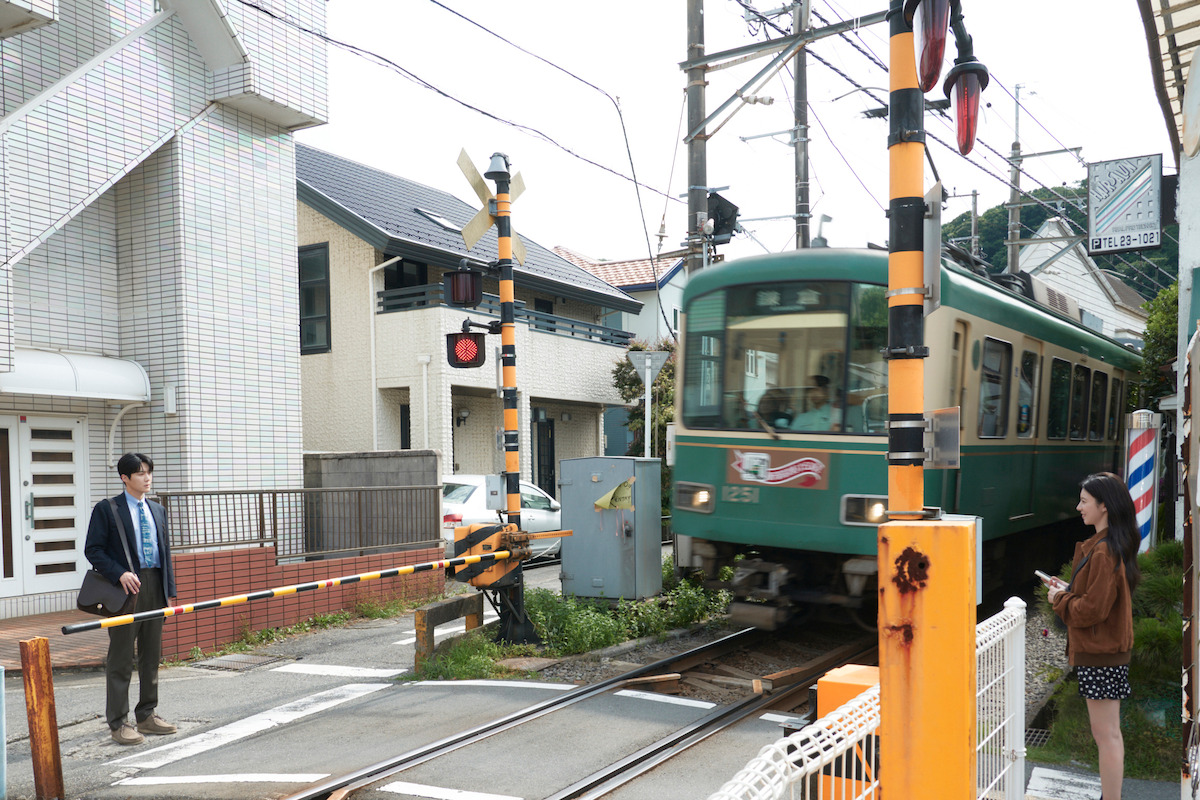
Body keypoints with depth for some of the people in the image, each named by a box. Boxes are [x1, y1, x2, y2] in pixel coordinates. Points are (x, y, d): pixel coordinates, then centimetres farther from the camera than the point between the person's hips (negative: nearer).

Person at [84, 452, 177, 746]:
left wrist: (170, 589, 11)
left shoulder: (157, 510, 15)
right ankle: (118, 723, 7)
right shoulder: (107, 509, -2)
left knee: (151, 655, 12)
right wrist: (120, 573, -18)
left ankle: (146, 715, 22)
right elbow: (93, 549, -6)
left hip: (155, 589, 6)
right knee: (121, 658, 0)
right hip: (126, 589, -6)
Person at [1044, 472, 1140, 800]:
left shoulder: (1104, 553, -22)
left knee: (1106, 733, -2)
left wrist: (1059, 599, -7)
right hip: (1106, 650, 10)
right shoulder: (1112, 545, 10)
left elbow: (1092, 610, -22)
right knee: (1108, 731, 18)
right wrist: (1068, 590, 7)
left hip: (1101, 654, -10)